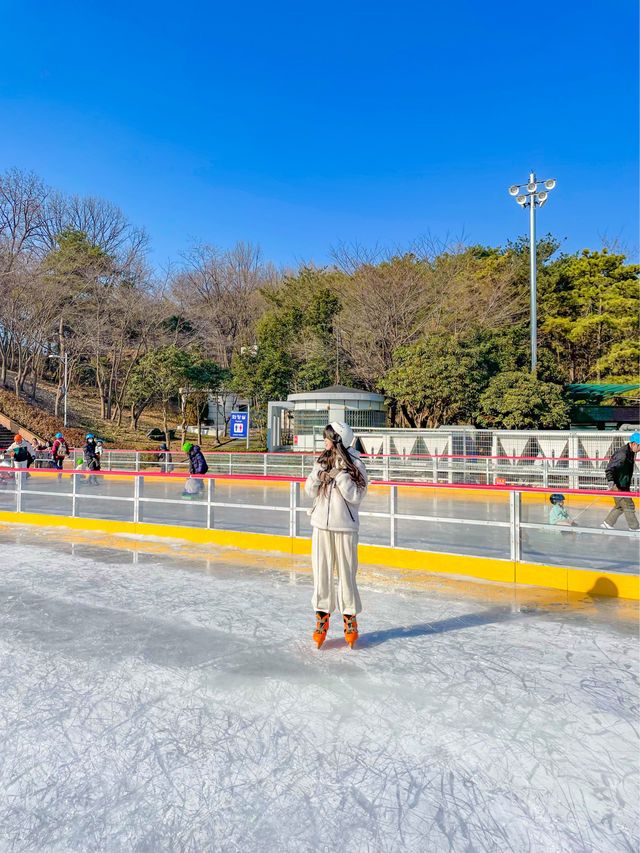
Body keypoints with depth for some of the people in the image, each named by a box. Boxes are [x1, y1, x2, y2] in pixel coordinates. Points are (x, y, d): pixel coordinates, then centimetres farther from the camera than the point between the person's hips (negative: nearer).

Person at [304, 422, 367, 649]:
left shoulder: (355, 465, -7)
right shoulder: (322, 461, 6)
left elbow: (355, 497, -12)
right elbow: (310, 491, 6)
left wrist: (340, 474, -19)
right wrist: (318, 474, -12)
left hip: (345, 527, -4)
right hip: (321, 524, 4)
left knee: (346, 571, 3)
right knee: (321, 570, 7)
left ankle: (350, 617, 20)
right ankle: (322, 615, 21)